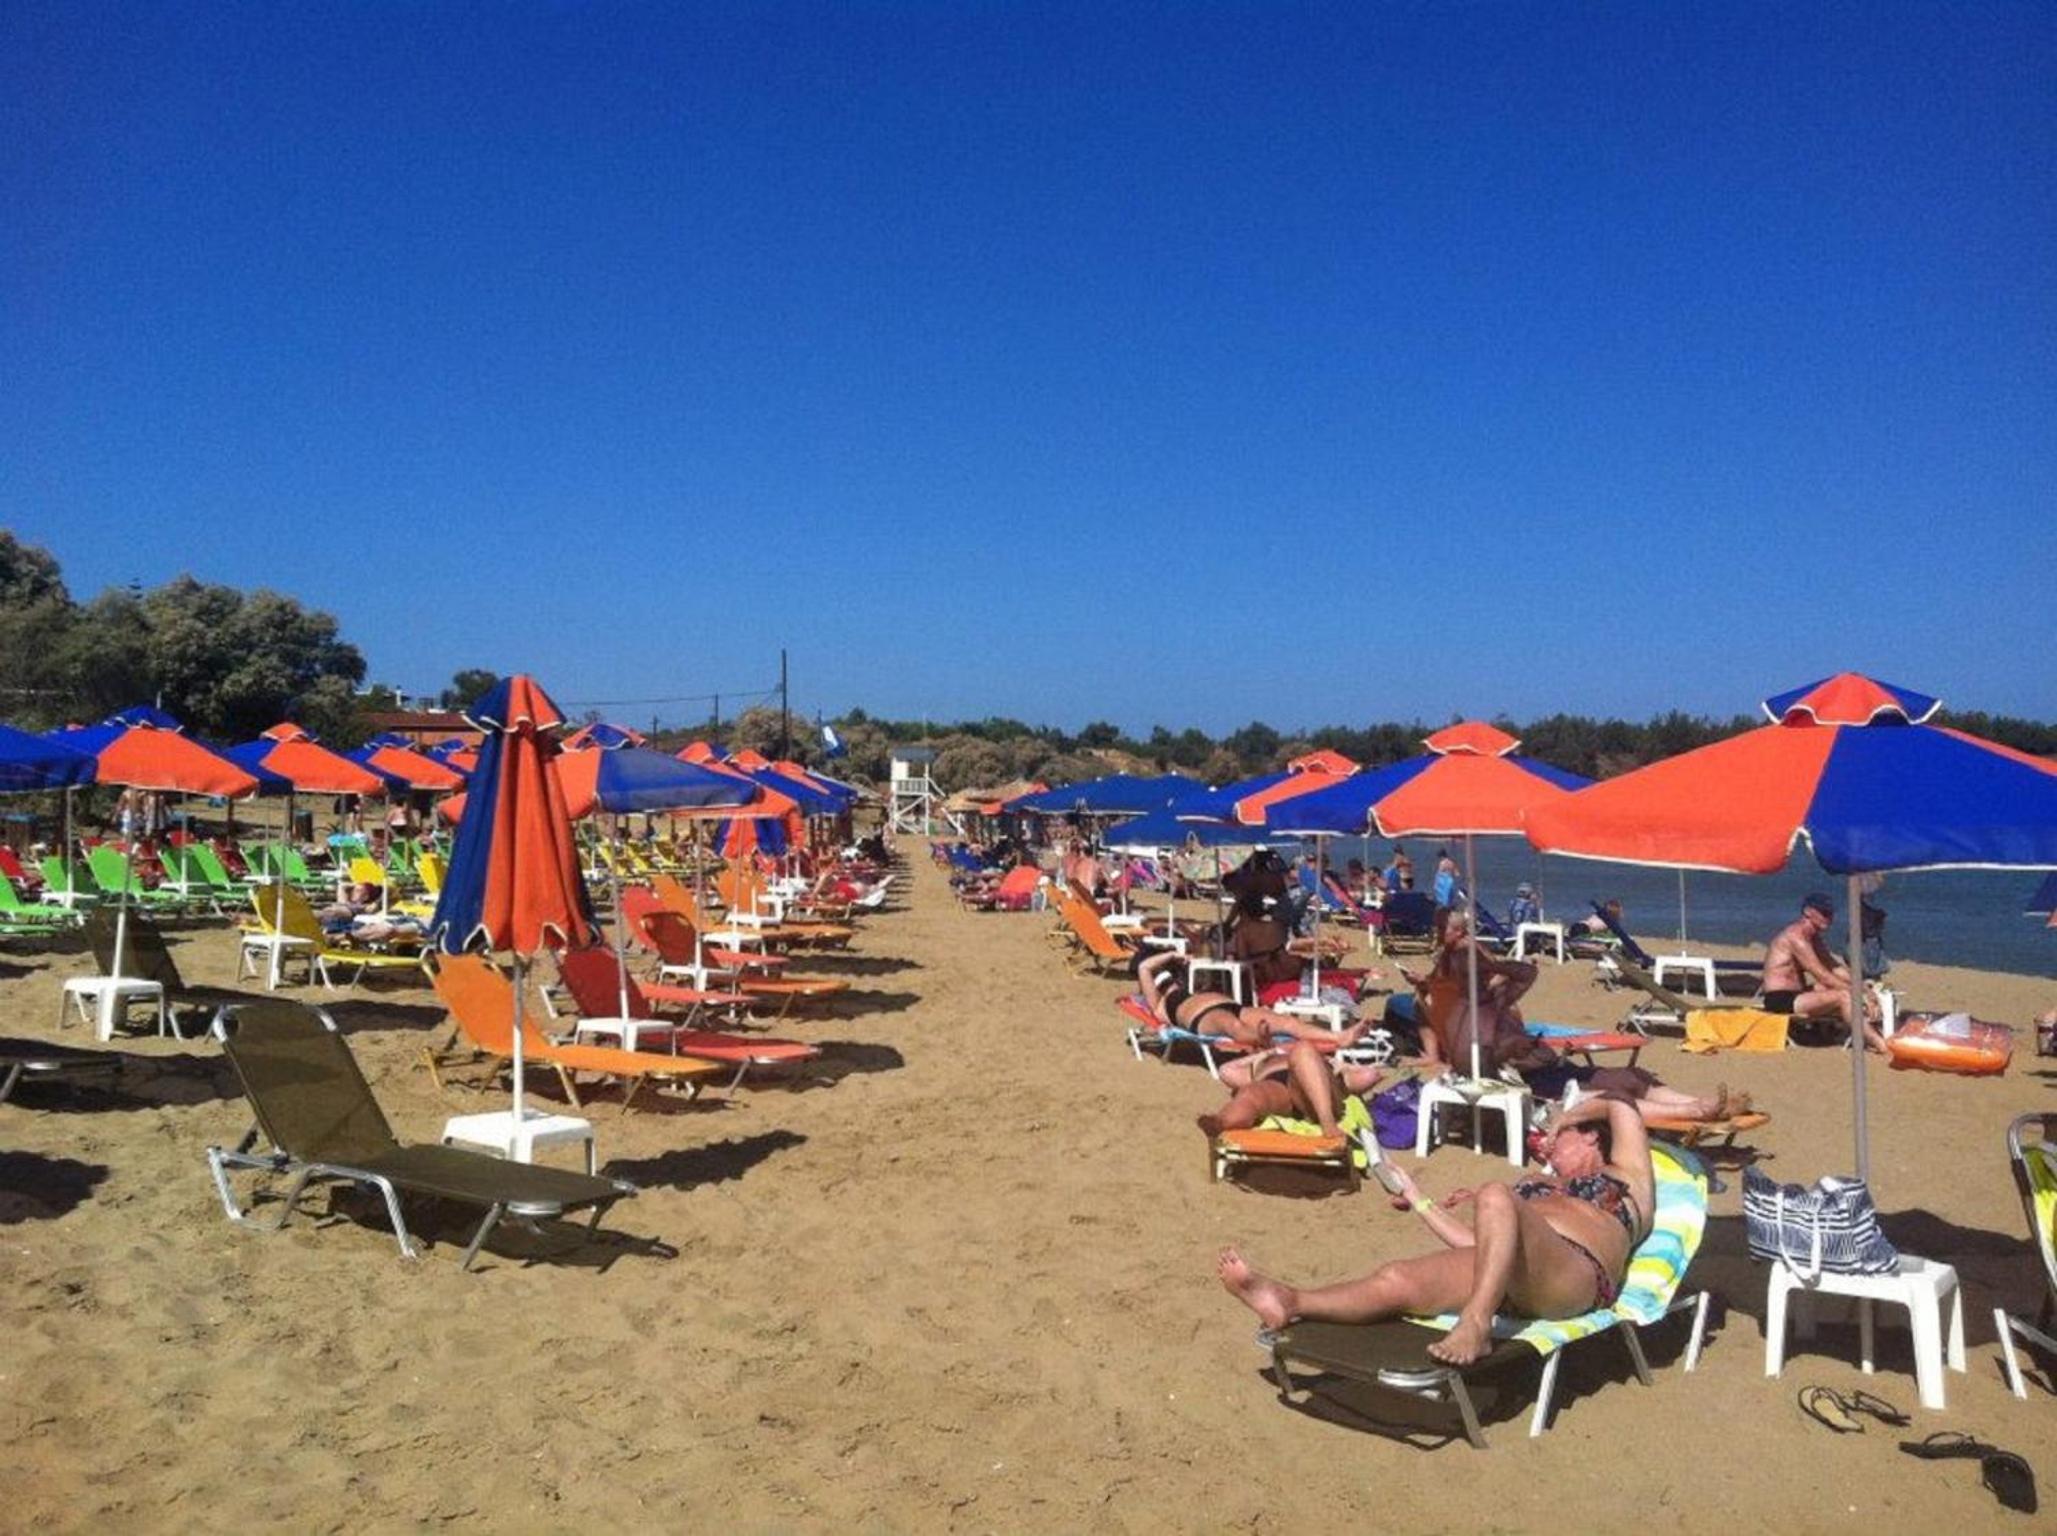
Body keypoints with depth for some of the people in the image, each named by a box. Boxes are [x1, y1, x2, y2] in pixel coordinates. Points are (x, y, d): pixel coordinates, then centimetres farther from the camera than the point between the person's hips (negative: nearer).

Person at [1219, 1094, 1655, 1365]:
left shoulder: (1625, 1174, 29)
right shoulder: (1540, 1186, 39)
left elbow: (1621, 1110, 21)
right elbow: (1476, 1242, 25)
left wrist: (1564, 1118, 36)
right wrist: (1419, 1200, 30)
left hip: (1573, 1274, -5)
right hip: (1504, 1273, 5)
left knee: (1496, 1197, -36)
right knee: (1396, 1278, -22)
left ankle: (1476, 1325, -47)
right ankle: (1291, 1302, -42)